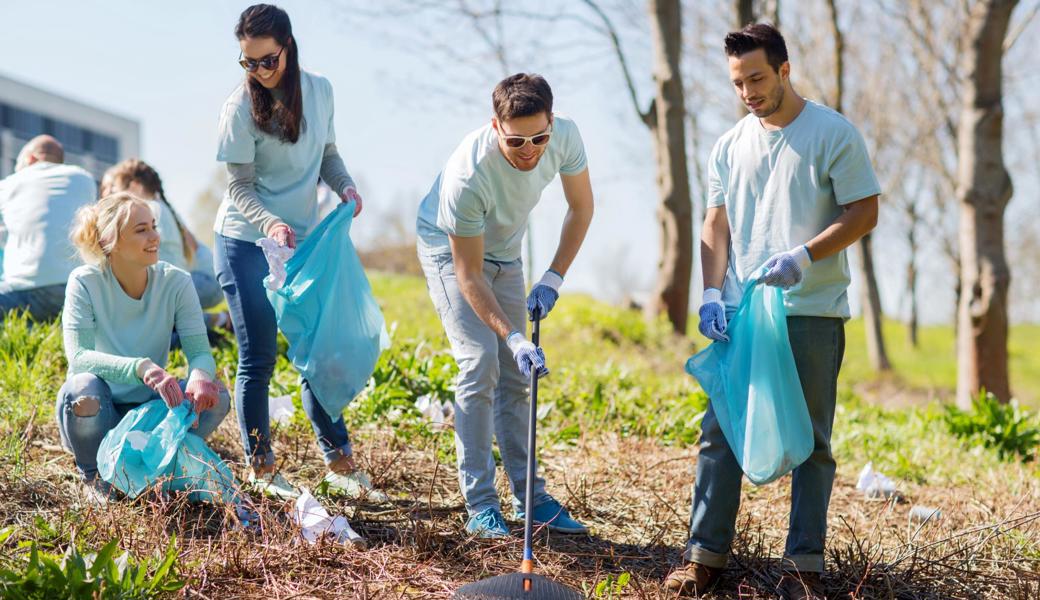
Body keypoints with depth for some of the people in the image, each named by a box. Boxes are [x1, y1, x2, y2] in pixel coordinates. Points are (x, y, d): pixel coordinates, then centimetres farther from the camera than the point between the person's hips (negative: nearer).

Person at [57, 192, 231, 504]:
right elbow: (79, 356, -29)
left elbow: (200, 351, -14)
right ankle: (94, 476, -3)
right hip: (99, 411, -2)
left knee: (215, 396, -23)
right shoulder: (85, 282, -18)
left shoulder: (176, 282, -11)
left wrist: (200, 376, -40)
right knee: (83, 387, -36)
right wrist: (140, 367, -46)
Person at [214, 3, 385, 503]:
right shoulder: (240, 107, -13)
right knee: (259, 358, -1)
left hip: (301, 241, 4)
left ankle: (340, 465, 13)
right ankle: (260, 468, 11)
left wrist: (344, 185, -8)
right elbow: (240, 188, -14)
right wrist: (270, 223, -32)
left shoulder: (319, 91, 1)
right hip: (245, 244, -4)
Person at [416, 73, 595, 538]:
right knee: (480, 366, -18)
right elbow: (468, 275, -32)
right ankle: (480, 506, -12)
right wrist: (513, 338, -38)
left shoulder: (565, 136, -25)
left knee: (514, 376, 7)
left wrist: (552, 280, -12)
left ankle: (529, 496, 14)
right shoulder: (468, 176, -39)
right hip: (450, 252, -5)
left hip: (504, 253, 6)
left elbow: (581, 207, -5)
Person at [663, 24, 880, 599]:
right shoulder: (729, 147, 12)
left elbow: (863, 212, -5)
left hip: (812, 313, -4)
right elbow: (715, 225, 13)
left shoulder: (833, 133, -2)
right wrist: (712, 293, -1)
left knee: (811, 440, 2)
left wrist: (803, 257, -18)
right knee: (719, 431, 1)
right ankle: (705, 552, 8)